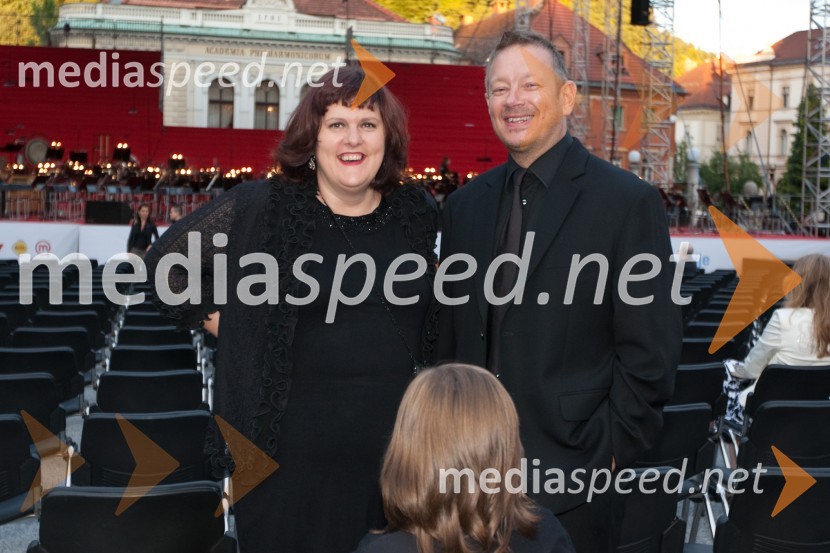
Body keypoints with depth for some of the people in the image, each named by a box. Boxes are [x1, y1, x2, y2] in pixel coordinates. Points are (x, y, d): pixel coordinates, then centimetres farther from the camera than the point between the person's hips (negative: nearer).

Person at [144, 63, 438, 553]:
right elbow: (166, 260, 3)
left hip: (396, 444, 3)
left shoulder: (418, 213, 3)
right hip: (291, 448, -3)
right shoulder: (260, 208, -7)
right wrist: (220, 320, -1)